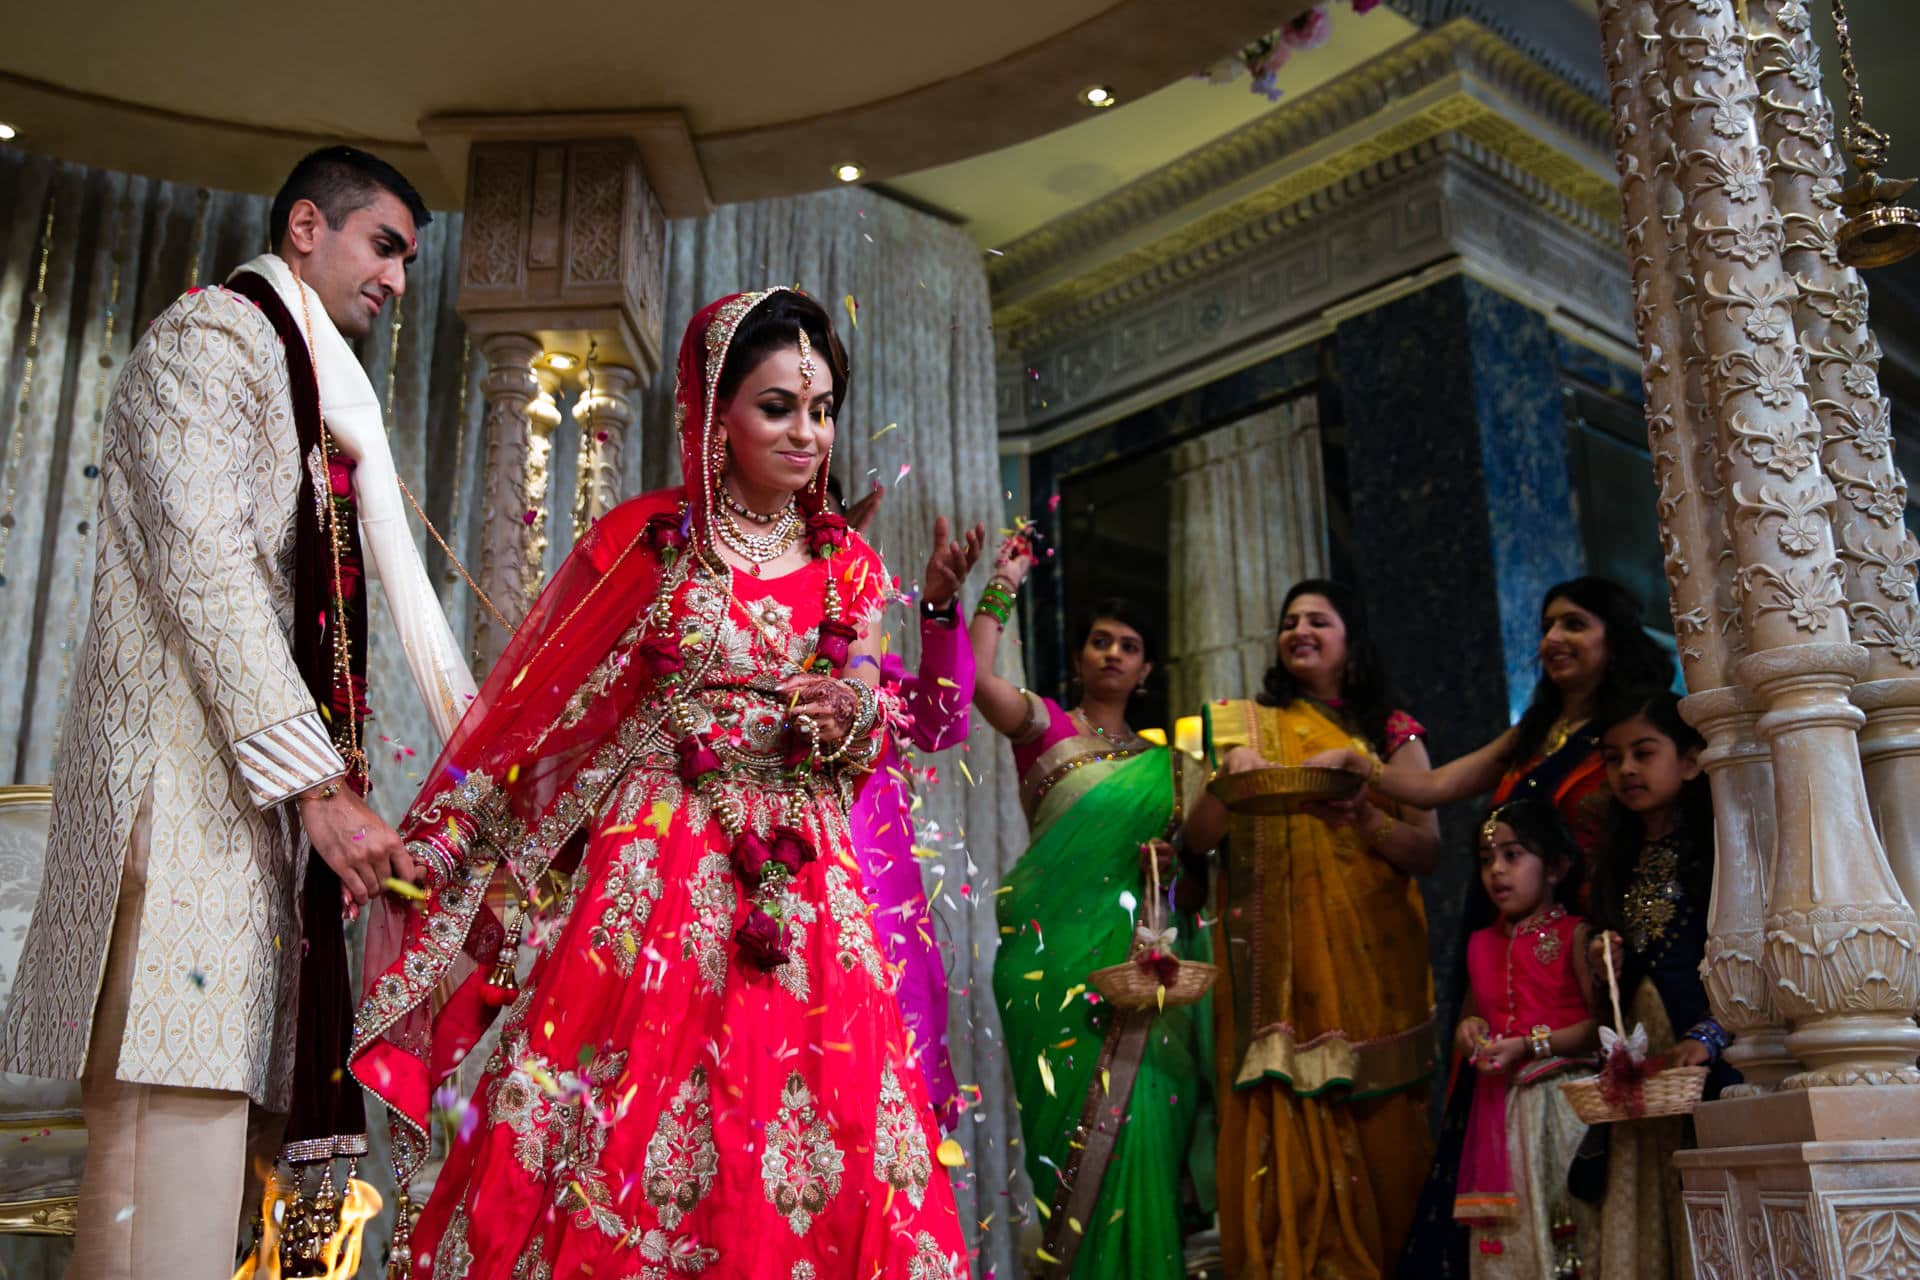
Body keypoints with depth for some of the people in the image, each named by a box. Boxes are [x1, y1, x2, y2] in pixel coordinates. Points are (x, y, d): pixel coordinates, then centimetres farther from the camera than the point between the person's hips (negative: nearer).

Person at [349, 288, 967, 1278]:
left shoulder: (847, 565, 10)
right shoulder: (645, 539, 1)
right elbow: (536, 703, 4)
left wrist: (855, 721, -8)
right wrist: (435, 842, 0)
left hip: (797, 890, 3)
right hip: (649, 868, -2)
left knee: (809, 1142, -1)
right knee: (618, 1128, -5)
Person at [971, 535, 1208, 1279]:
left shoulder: (1159, 758, 18)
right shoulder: (1045, 724, 7)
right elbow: (977, 677, -12)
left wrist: (1176, 856, -3)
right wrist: (1003, 587, -7)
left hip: (1142, 950, 3)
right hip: (1061, 945, -3)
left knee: (1142, 1108, -5)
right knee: (1084, 1112, -5)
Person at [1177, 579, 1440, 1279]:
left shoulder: (1392, 733, 12)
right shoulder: (1247, 727, 12)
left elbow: (1425, 850, 3)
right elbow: (1192, 842, 4)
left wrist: (1361, 816, -15)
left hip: (1371, 957, 0)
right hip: (1276, 965, 0)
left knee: (1377, 1135, -2)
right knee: (1284, 1132, -6)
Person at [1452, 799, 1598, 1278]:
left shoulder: (1574, 935, -3)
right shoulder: (1482, 945, 15)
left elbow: (1600, 1023, -11)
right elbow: (1470, 1014, 26)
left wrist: (1530, 1046, -18)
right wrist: (1468, 1031, 3)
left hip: (1560, 1101, -5)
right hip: (1500, 1108, 5)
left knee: (1567, 1225, -7)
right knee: (1508, 1237, 5)